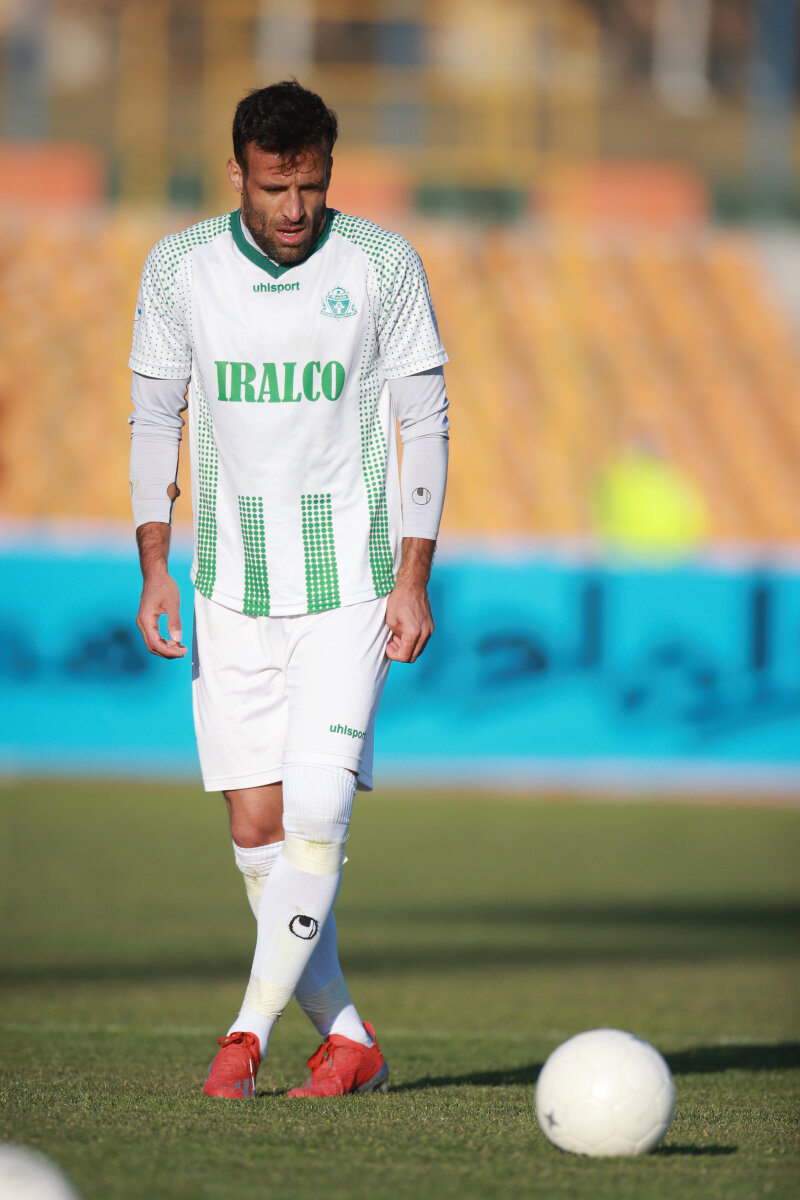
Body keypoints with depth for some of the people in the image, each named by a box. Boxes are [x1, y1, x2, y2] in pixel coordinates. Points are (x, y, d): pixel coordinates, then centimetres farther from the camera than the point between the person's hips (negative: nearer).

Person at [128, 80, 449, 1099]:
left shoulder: (383, 266, -5)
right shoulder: (179, 269, 0)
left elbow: (424, 423, 0)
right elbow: (153, 419, 8)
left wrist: (413, 581, -6)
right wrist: (155, 570, -1)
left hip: (350, 583, -3)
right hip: (230, 585, 3)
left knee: (315, 815, -15)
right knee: (256, 829, 1)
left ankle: (250, 1031, -6)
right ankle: (347, 1040, 13)